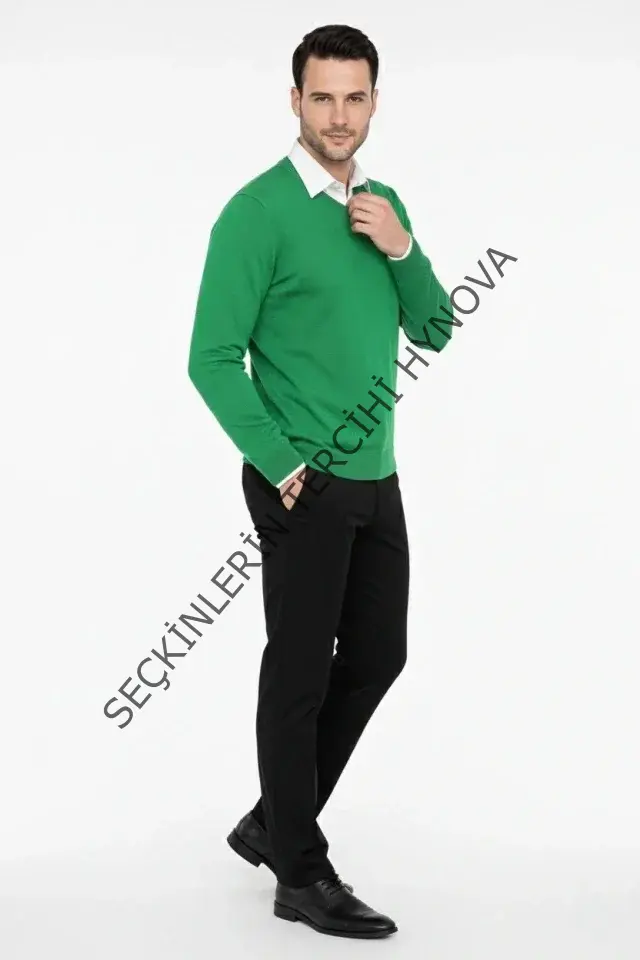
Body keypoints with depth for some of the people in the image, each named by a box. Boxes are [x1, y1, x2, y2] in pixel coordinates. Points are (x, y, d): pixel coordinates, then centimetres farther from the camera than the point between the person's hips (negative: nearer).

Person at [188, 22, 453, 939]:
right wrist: (280, 464, -15)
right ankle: (301, 874, 15)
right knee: (301, 672, 2)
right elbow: (213, 358, -14)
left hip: (377, 480, 8)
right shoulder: (258, 211, -13)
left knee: (375, 658, 13)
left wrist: (401, 248, -7)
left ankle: (273, 822, 29)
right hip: (304, 484, -8)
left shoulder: (384, 202, 10)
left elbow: (434, 332, 9)